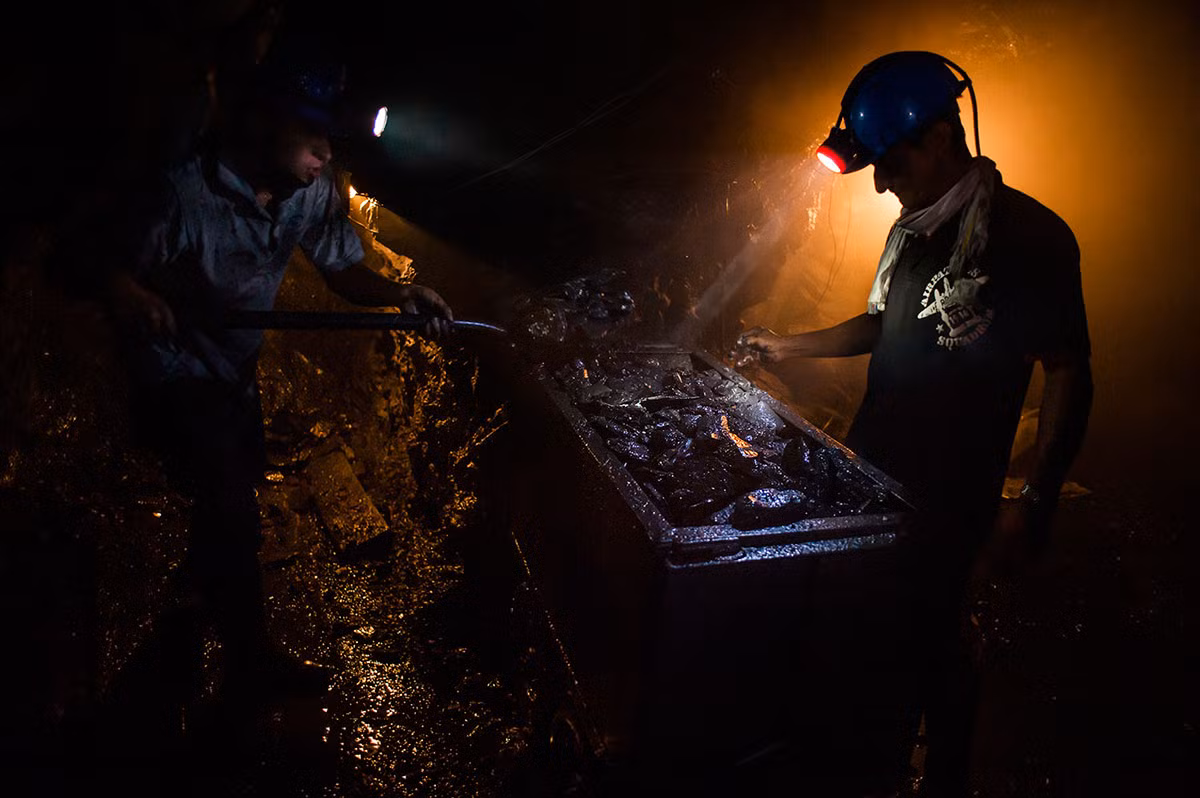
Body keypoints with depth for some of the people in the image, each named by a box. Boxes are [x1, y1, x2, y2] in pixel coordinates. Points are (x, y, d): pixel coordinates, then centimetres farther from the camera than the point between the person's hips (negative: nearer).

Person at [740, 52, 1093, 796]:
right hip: (869, 468, 7)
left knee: (928, 636, 7)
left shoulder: (1030, 236, -16)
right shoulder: (914, 229, 7)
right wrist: (788, 345, 17)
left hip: (948, 492, -7)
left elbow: (1069, 374, -15)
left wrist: (1037, 501, -18)